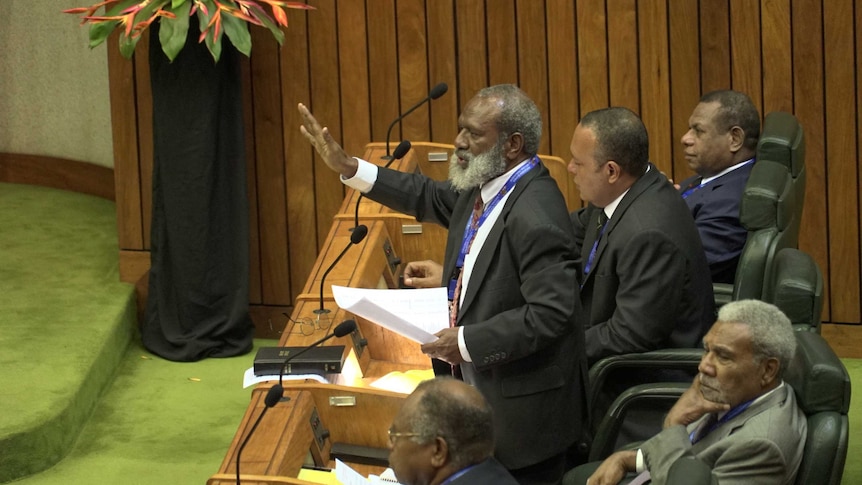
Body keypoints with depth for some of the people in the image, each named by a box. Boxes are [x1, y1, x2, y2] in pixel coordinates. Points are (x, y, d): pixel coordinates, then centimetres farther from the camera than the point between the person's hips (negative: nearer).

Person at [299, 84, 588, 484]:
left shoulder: (534, 215, -27)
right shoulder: (486, 185, 2)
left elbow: (550, 313, -30)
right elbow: (431, 199, 21)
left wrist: (466, 342, -24)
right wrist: (348, 168, 16)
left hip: (521, 405, -9)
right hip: (479, 385, 9)